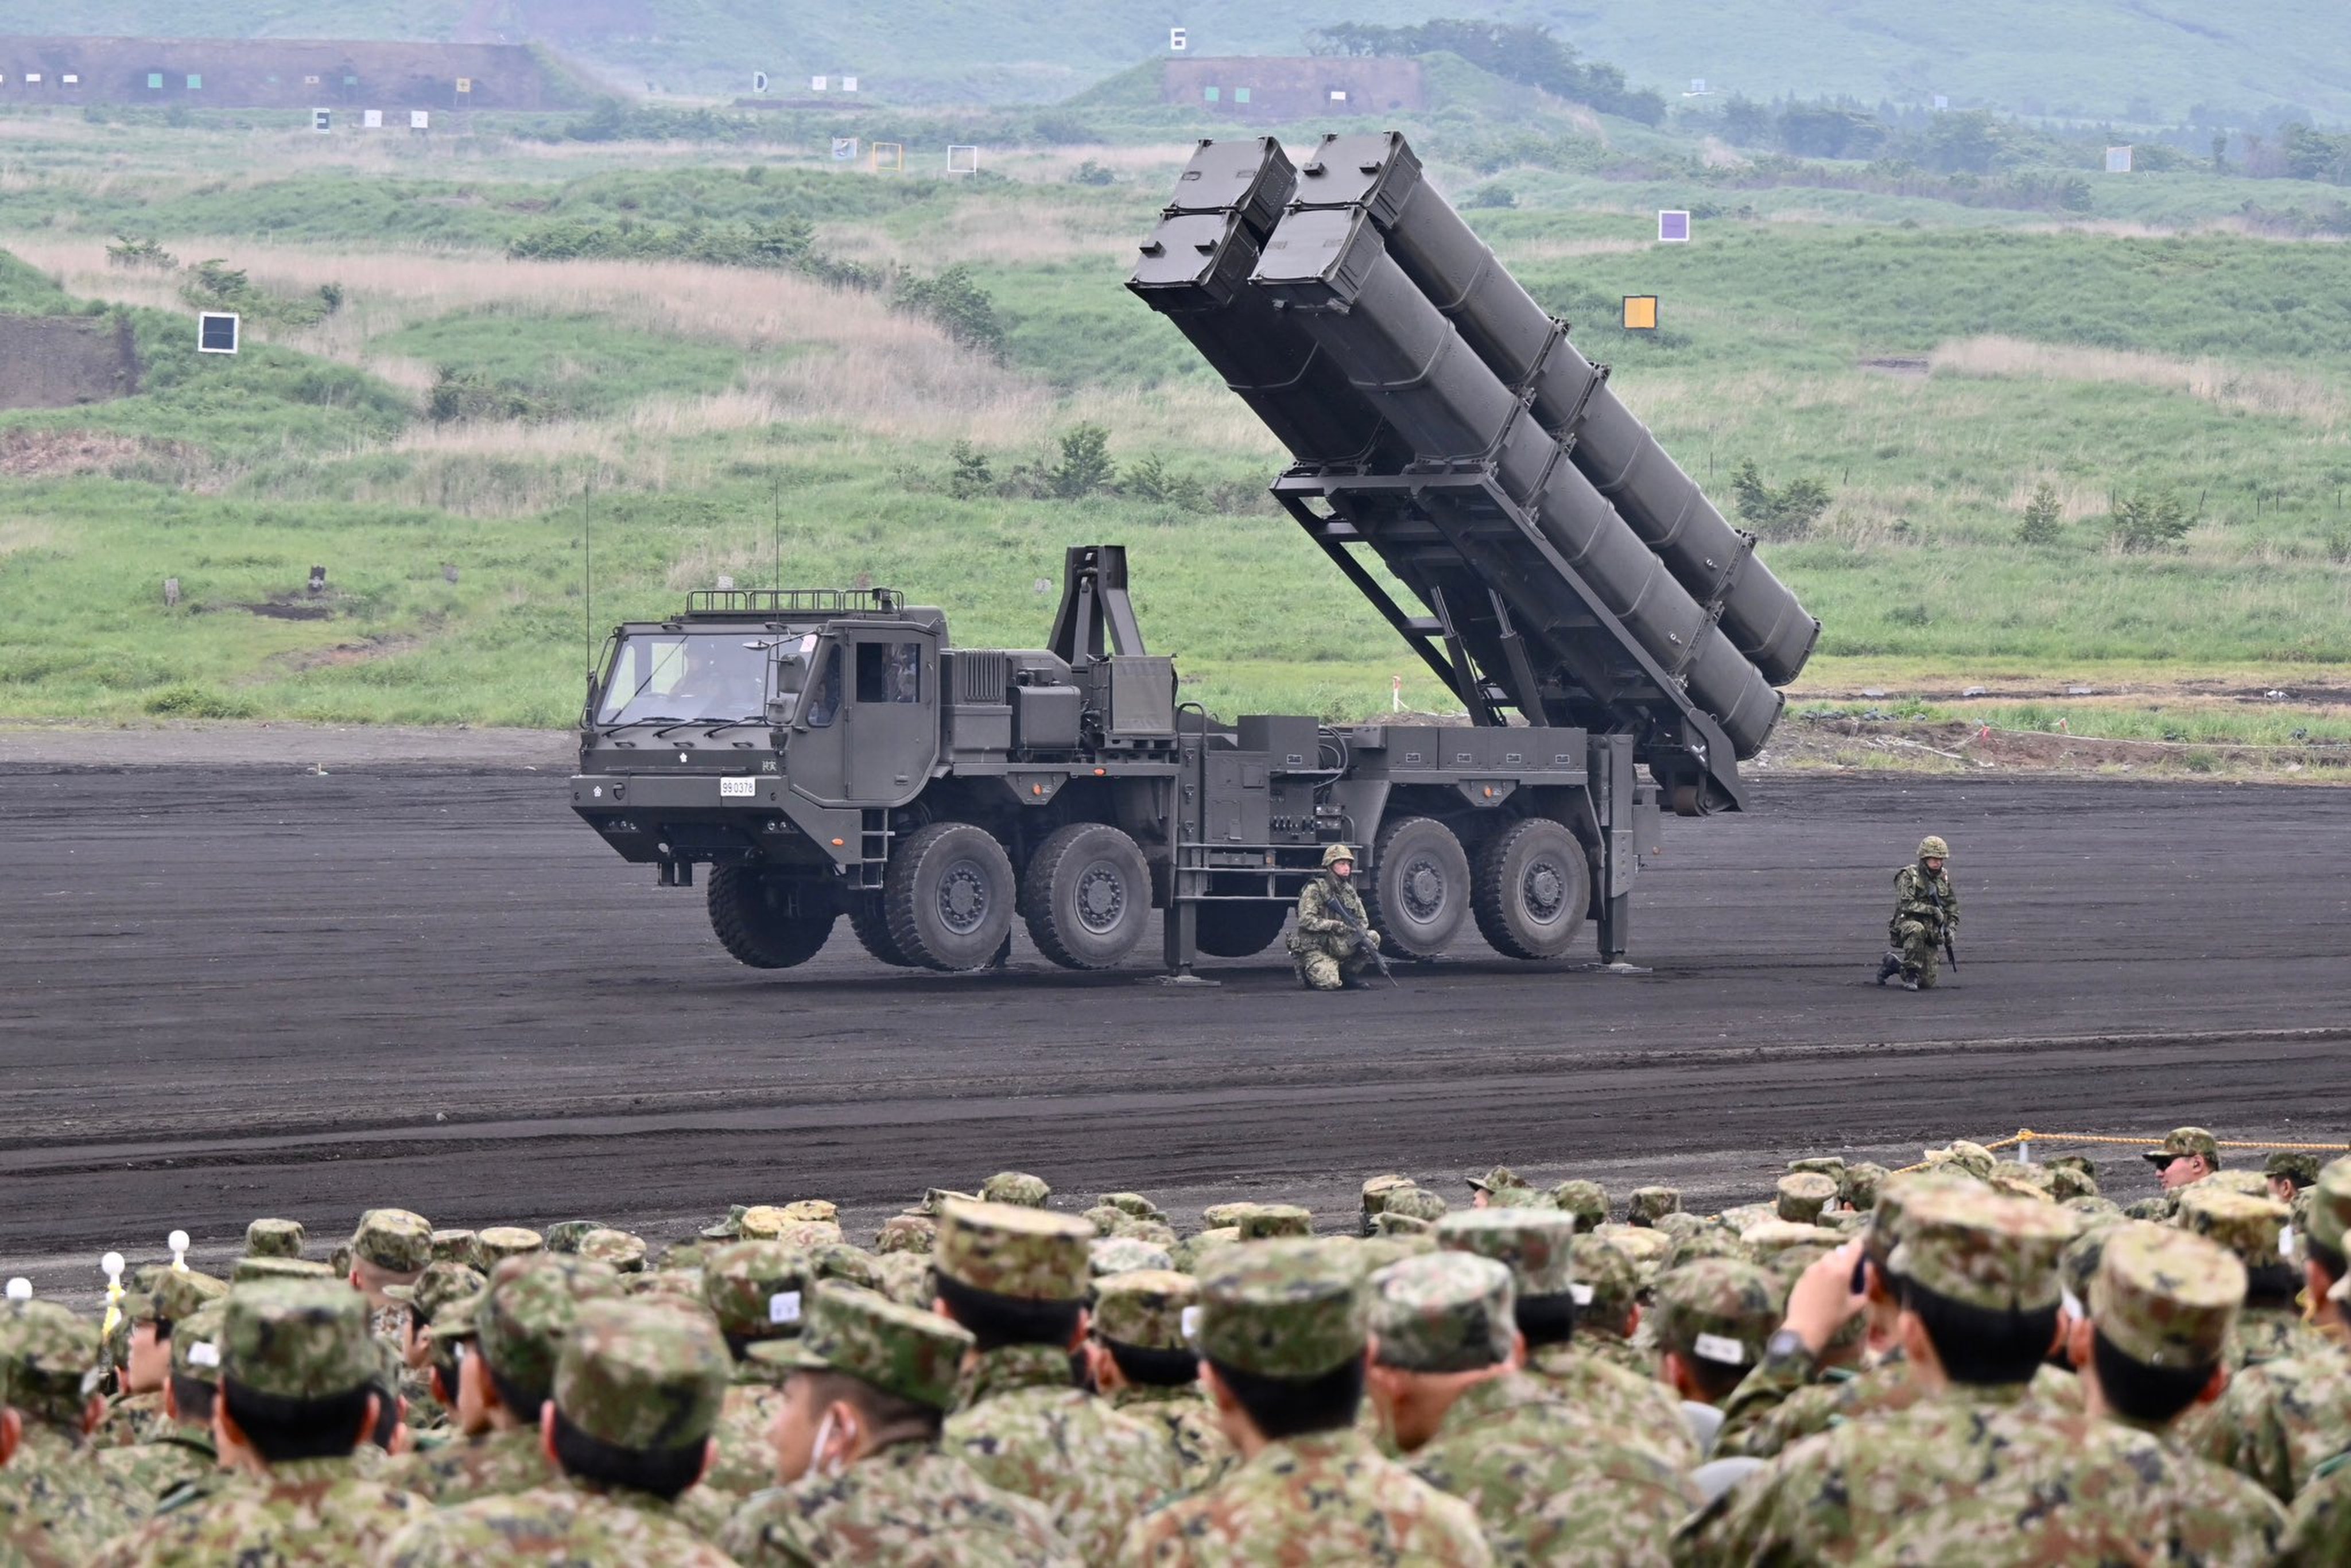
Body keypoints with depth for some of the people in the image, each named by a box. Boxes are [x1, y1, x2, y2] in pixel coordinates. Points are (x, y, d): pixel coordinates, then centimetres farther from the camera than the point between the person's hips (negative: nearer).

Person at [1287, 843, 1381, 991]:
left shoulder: (1349, 891, 10)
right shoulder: (1315, 890, -12)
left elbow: (1363, 920, 13)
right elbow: (1306, 920, -20)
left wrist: (1359, 933, -11)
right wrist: (1334, 925, -27)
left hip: (1339, 947, 6)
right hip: (1315, 949, -6)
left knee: (1373, 937, -11)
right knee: (1329, 983, -27)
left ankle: (1349, 973, 2)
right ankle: (1307, 970, 8)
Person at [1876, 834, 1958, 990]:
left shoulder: (1943, 878, 11)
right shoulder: (1909, 876, -7)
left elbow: (1952, 907, 22)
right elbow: (1905, 904, -19)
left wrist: (1951, 928, 7)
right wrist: (1932, 910, -20)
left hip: (1932, 933, 5)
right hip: (1906, 923, -5)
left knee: (1927, 983, -3)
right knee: (1917, 930, -43)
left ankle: (1893, 964, 26)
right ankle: (1911, 973, -27)